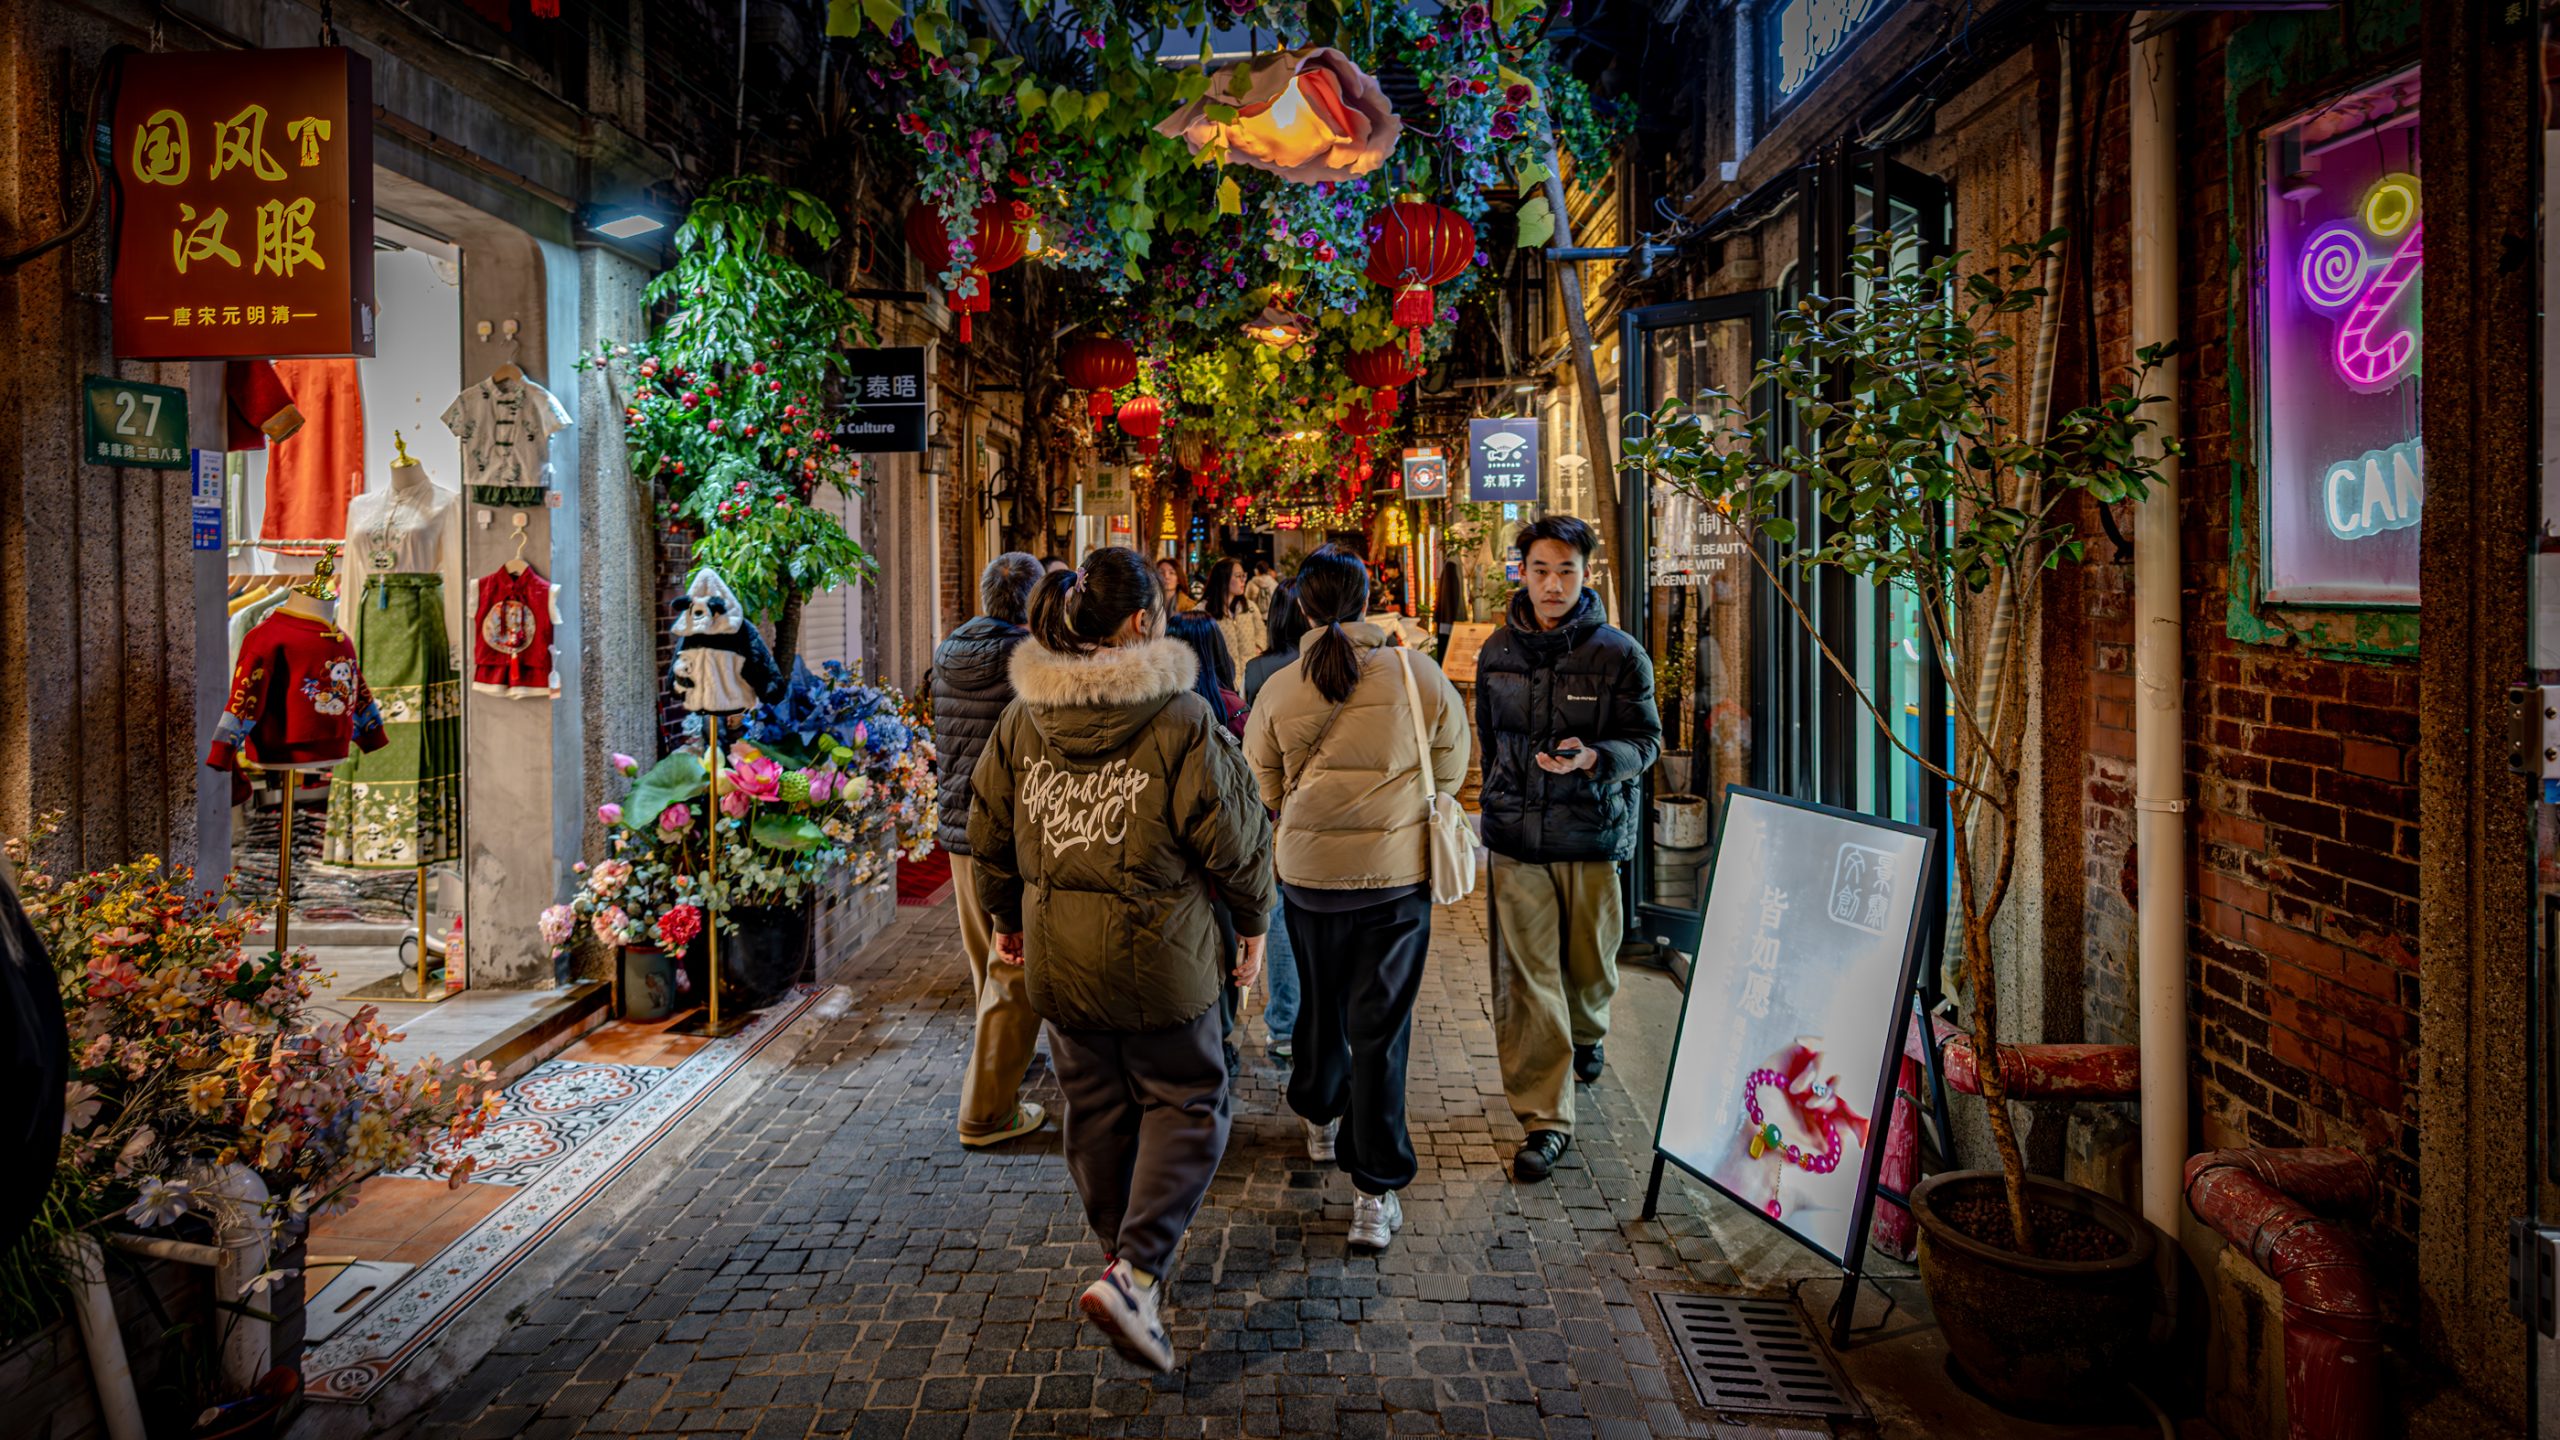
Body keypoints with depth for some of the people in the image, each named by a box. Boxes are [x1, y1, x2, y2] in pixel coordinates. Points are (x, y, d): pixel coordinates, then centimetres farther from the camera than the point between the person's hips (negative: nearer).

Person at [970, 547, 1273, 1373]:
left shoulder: (1023, 718, 0)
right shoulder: (1181, 722, -15)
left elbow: (989, 832, 10)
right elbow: (1232, 840, -10)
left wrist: (1006, 917, 25)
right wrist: (1253, 922, 7)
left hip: (1057, 955, 5)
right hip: (1158, 955, -5)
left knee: (1095, 1106, 20)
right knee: (1186, 1103, 10)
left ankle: (1127, 1261, 36)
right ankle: (1135, 1273, -4)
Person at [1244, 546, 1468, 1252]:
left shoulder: (1278, 690, -7)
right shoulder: (1420, 676, -10)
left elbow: (1263, 791, 4)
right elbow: (1449, 773, 2)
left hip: (1307, 873, 2)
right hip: (1398, 874, -1)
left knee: (1320, 1002, 23)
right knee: (1381, 1024, 4)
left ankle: (1320, 1118, 47)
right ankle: (1376, 1192, 5)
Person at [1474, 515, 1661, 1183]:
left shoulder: (1619, 653, -6)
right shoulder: (1498, 651, 4)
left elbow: (1646, 740, -4)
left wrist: (1592, 758, -23)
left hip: (1593, 833, -1)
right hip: (1517, 836, 1)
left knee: (1589, 965, 15)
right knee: (1525, 978, -3)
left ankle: (1588, 1033, 50)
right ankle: (1544, 1119, 5)